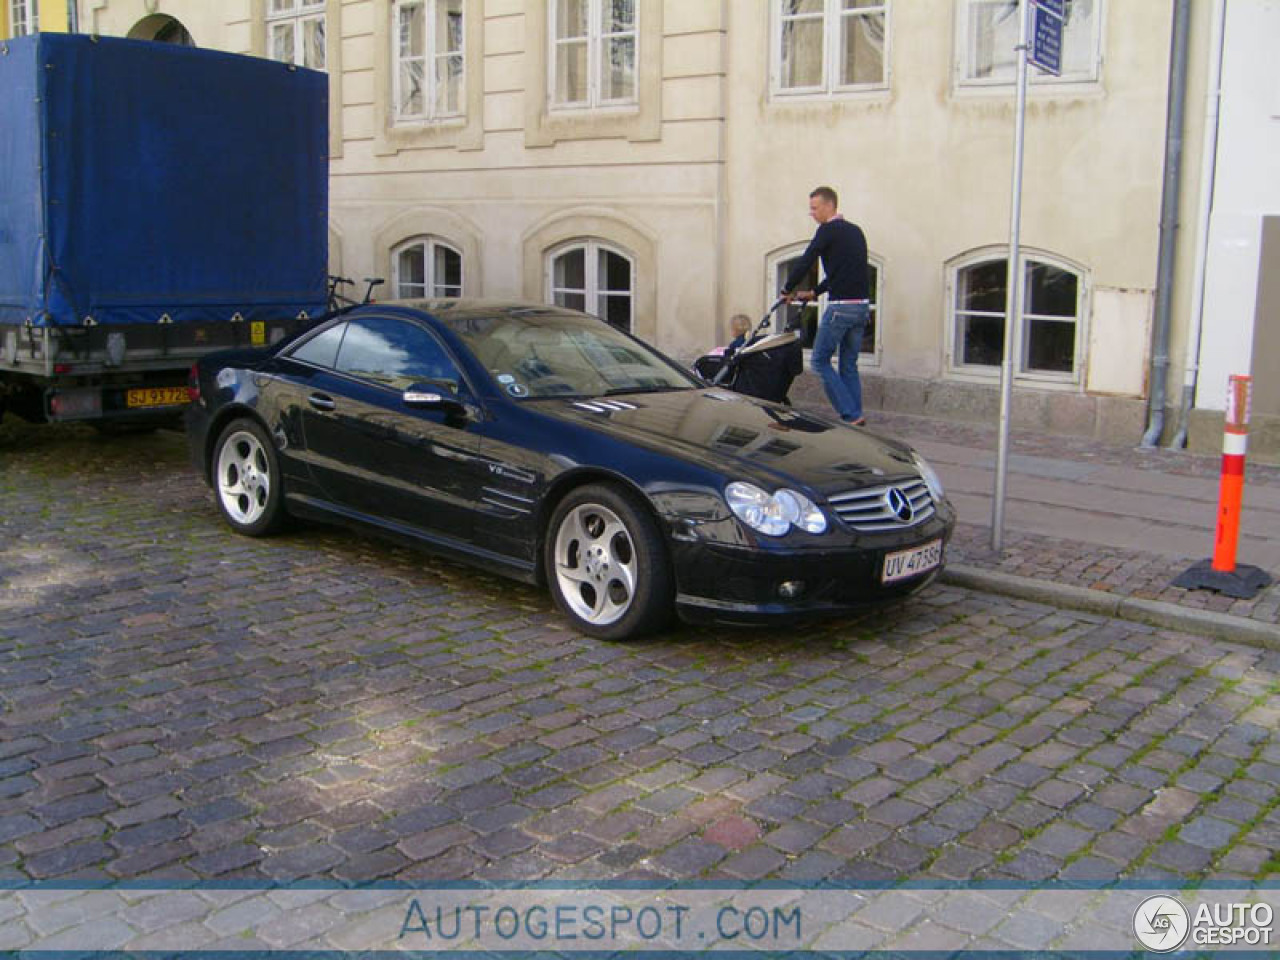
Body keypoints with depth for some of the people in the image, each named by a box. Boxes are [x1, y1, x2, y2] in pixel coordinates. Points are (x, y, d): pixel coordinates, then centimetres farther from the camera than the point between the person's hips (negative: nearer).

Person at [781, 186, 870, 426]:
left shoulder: (828, 230, -7)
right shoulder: (855, 231, 19)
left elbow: (806, 262, -8)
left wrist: (788, 290, 7)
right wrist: (813, 293, 27)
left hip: (841, 307, -8)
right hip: (862, 306, 8)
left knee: (819, 361, 0)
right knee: (849, 365, 13)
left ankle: (851, 415, -6)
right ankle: (856, 418, 11)